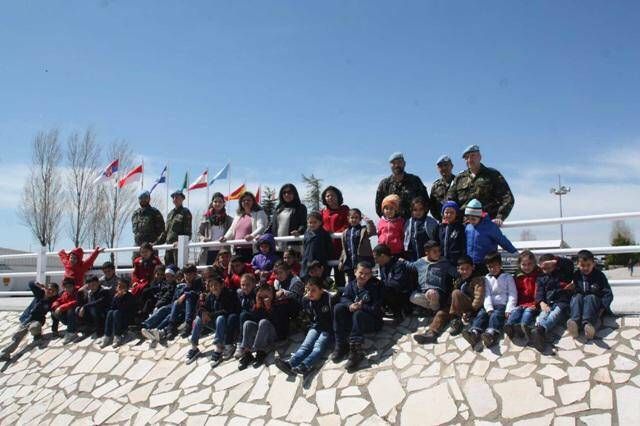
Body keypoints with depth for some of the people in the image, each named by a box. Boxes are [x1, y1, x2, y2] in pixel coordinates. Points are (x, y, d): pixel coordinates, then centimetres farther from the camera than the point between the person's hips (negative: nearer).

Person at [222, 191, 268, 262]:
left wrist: (252, 236, -29)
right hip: (237, 250, 6)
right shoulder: (238, 215, 24)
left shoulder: (259, 213, 5)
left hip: (252, 250, -6)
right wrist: (225, 237, 8)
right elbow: (232, 230, 28)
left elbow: (261, 228, -11)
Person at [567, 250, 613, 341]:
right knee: (577, 297, -29)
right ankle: (575, 322, -56)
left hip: (595, 304, -2)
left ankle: (587, 324, -59)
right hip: (578, 303, 2)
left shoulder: (599, 275, -1)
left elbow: (608, 294, -5)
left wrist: (602, 308, -17)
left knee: (590, 297, -33)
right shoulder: (576, 276, 5)